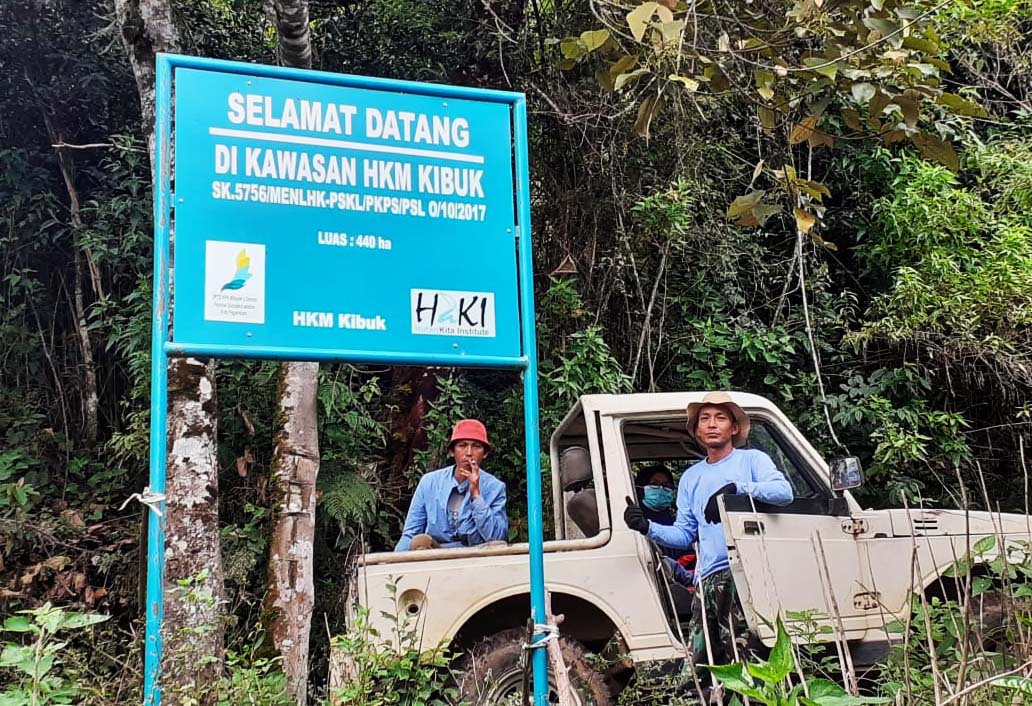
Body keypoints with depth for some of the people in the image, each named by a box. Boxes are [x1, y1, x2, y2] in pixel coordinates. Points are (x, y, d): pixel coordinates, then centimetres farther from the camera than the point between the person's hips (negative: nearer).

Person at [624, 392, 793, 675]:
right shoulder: (691, 477, 24)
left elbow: (784, 491, -10)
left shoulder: (752, 460, 9)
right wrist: (647, 527, 3)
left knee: (743, 655, -14)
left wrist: (736, 488, -24)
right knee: (699, 662, -1)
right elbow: (684, 534, 19)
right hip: (708, 578, 5)